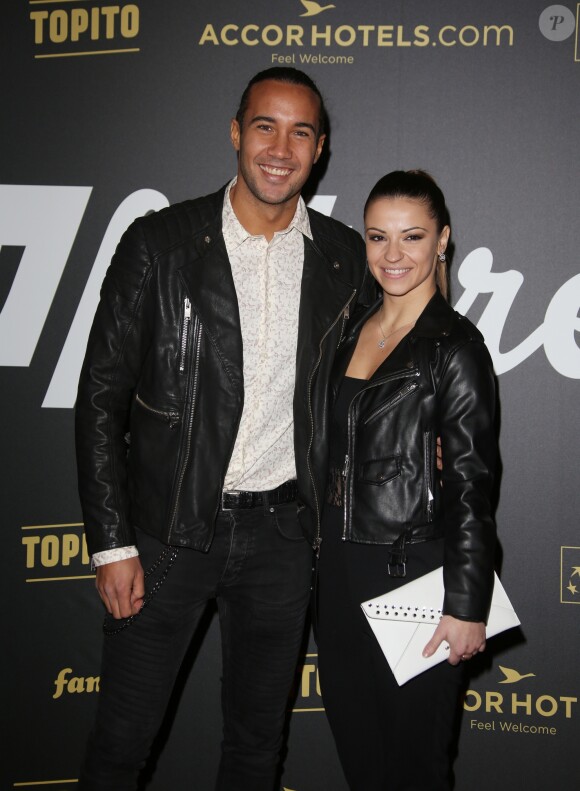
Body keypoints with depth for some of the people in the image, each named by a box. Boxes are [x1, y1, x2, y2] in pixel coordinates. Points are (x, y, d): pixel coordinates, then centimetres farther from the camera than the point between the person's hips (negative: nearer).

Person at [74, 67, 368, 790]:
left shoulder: (345, 257, 2)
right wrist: (112, 543, -9)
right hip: (169, 529, -2)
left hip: (280, 532, 3)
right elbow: (101, 397, -6)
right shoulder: (160, 242, -7)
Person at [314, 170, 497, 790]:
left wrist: (467, 604, -15)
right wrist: (325, 550, 10)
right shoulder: (354, 329, 9)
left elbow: (471, 485, -14)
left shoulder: (455, 345, -12)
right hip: (339, 565, 7)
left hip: (411, 570, -7)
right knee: (353, 739, 18)